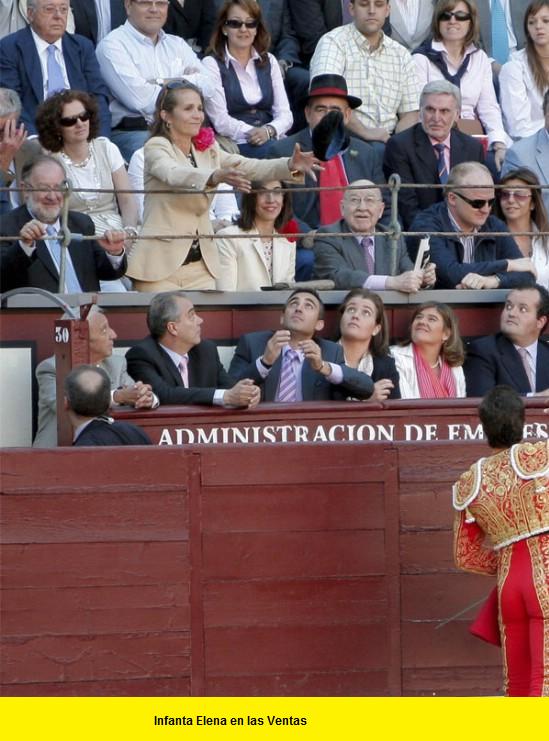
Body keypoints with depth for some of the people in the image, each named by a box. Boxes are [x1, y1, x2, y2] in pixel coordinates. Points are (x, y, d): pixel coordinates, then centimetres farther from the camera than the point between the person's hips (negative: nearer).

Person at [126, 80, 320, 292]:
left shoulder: (207, 150, 12)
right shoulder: (156, 147, -6)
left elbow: (250, 167, -1)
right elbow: (173, 174, -28)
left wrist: (290, 165, -20)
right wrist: (214, 177, -47)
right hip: (160, 263, -5)